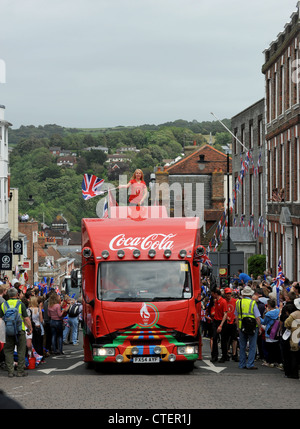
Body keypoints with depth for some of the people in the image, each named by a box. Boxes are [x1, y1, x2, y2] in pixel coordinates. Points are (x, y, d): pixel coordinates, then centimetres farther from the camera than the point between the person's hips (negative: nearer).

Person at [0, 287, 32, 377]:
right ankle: (20, 371, 7)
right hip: (20, 330, -2)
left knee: (8, 351, 9)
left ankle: (10, 371, 4)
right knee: (21, 351, 6)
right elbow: (26, 318, -6)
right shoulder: (20, 304, -5)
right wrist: (30, 328, 5)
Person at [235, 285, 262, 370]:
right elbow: (257, 318, -10)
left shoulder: (238, 302, 3)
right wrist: (260, 328, 0)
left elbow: (236, 317, 10)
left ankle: (242, 364, 16)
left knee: (242, 346, 13)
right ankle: (250, 364, -1)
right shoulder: (252, 303, -11)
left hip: (242, 327, 4)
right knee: (252, 346, 3)